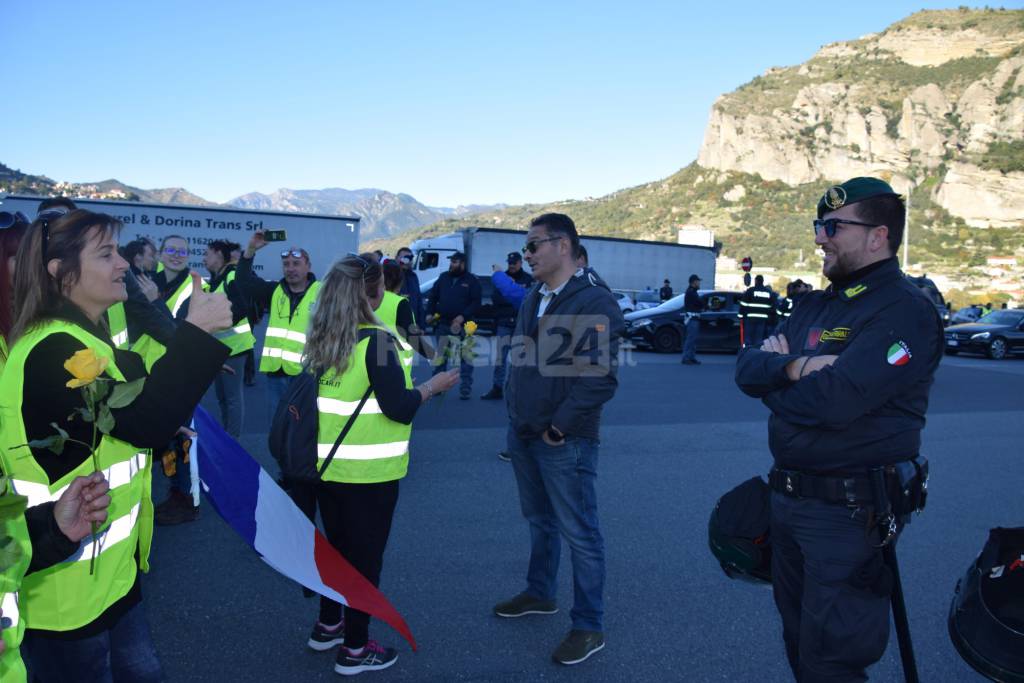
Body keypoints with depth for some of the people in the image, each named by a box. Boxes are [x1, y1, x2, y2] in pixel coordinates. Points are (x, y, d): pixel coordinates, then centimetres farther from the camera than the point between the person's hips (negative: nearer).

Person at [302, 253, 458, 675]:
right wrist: (433, 385, -5)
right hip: (367, 470, -7)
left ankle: (328, 626, 38)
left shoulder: (319, 340, 2)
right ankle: (355, 649, 20)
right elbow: (399, 408, -20)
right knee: (365, 555, 8)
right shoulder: (375, 341, -19)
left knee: (337, 546, 23)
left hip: (326, 464, 7)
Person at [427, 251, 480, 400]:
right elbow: (433, 297, 14)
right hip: (443, 324, 4)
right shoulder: (443, 277, 10)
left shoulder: (471, 280, -2)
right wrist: (430, 313, 2)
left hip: (462, 325, -4)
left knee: (465, 357, -1)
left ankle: (465, 389, 5)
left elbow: (476, 302, -8)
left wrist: (463, 316, -18)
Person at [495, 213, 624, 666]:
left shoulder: (594, 301, -16)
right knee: (539, 520, 22)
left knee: (579, 534, 1)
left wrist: (559, 428, -18)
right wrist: (515, 409, 12)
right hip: (523, 434, 8)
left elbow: (600, 377, -22)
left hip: (564, 442, -8)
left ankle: (589, 627, 14)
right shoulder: (533, 299, 12)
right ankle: (540, 593, 40)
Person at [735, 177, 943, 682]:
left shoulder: (904, 310, -16)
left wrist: (773, 378, -8)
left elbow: (834, 400, -28)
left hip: (848, 511, -8)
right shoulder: (816, 305, 11)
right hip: (788, 497, 8)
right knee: (798, 642, 23)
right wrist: (794, 368, -19)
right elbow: (746, 368, 2)